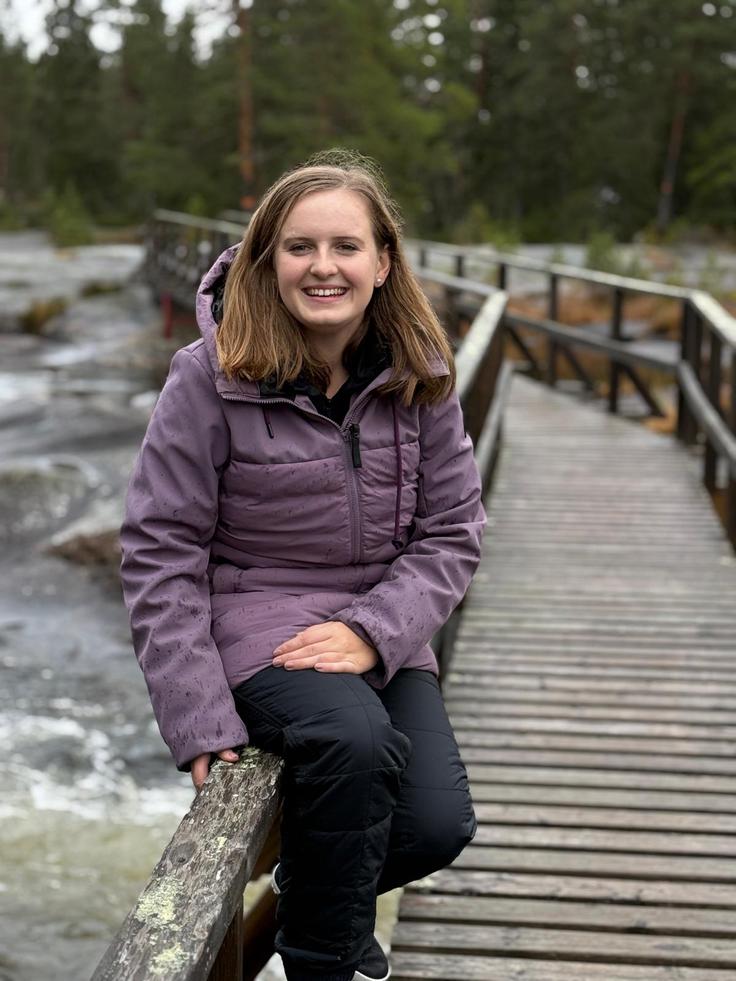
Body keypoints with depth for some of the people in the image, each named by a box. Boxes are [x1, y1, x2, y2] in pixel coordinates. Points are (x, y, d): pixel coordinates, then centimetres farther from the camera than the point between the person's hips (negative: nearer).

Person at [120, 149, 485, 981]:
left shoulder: (420, 379, 0)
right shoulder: (212, 376, -11)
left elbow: (451, 534, 2)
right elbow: (161, 552, -10)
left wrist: (370, 630, -17)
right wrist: (199, 720, -15)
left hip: (382, 626, 4)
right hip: (252, 618, -4)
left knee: (440, 826, -14)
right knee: (354, 737, -33)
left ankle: (308, 885, 22)